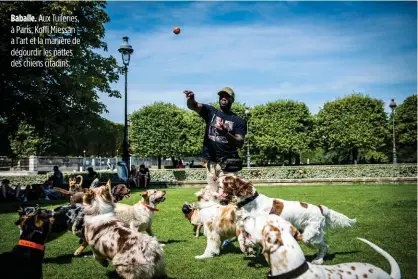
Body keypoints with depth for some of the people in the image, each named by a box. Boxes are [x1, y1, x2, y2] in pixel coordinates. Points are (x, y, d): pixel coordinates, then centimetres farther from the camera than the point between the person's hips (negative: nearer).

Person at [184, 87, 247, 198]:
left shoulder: (238, 121, 4)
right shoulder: (210, 111, 8)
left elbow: (240, 143, -4)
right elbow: (193, 106, -10)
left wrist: (226, 133, -23)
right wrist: (191, 99, -35)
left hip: (228, 163, -2)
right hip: (211, 162, 2)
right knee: (212, 194, 7)